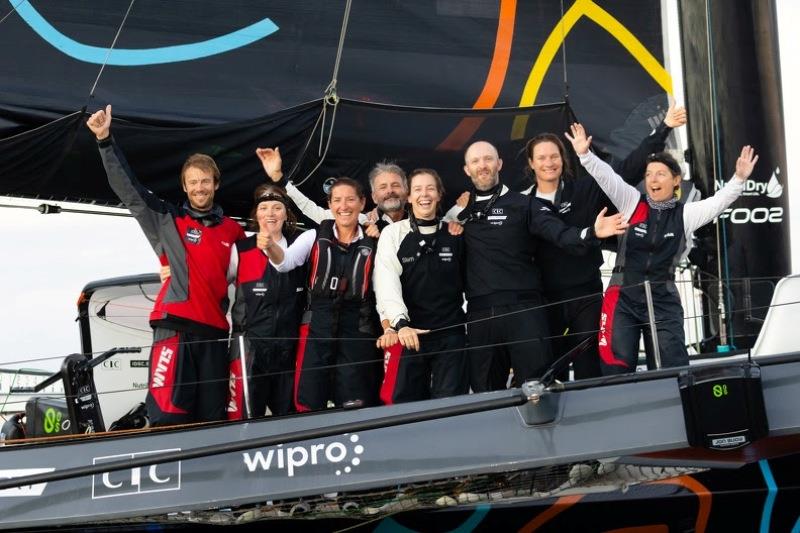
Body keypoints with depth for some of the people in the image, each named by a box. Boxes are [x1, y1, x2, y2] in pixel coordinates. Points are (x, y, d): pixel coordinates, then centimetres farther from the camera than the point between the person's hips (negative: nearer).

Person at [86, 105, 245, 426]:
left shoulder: (232, 230, 16)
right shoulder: (168, 221, 6)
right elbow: (128, 189, -3)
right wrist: (105, 140, -13)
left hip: (215, 331, 4)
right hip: (174, 327, -4)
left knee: (212, 418, 6)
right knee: (168, 416, -15)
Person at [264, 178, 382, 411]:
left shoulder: (372, 244, 7)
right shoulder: (315, 237, 5)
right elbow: (286, 262, -11)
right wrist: (271, 247, -33)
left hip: (357, 330, 0)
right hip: (317, 328, 0)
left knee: (354, 406, 0)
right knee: (309, 404, -2)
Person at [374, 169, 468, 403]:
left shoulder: (454, 235, 8)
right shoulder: (393, 234, 0)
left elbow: (466, 281, 15)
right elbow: (387, 283, -11)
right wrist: (400, 324, -24)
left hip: (450, 334, 1)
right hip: (408, 333, -1)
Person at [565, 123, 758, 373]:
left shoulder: (685, 214, 2)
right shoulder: (632, 202, 1)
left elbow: (719, 201, -8)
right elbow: (606, 176, -10)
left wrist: (739, 179, -23)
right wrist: (585, 154, -26)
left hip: (663, 300, 1)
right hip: (623, 297, -1)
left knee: (674, 368, -1)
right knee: (615, 368, -7)